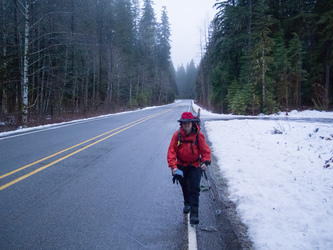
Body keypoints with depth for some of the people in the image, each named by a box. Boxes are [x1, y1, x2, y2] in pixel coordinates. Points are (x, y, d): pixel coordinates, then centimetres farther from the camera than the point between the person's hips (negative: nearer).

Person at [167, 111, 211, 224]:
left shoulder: (198, 135, -13)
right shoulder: (177, 135, -11)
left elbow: (205, 150, -8)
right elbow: (171, 151, -12)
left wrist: (205, 162, -25)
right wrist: (173, 166, -23)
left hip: (195, 165, -2)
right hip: (181, 165, 2)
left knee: (194, 189, -12)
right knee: (185, 187, 21)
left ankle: (194, 214, -12)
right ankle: (187, 203, 49)